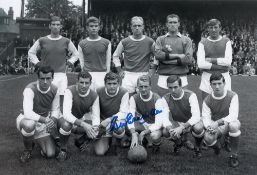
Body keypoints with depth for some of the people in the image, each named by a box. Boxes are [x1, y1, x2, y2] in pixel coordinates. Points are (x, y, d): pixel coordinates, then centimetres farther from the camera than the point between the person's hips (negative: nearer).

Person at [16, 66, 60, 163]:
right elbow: (28, 113, -35)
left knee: (50, 154, -7)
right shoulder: (30, 89, -27)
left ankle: (36, 140, 28)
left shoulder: (54, 90, -10)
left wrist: (53, 120, -22)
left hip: (43, 122, 4)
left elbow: (55, 110, 0)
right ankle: (28, 149, -9)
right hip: (27, 119, -4)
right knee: (29, 125, -44)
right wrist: (46, 120, -44)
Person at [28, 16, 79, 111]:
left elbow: (76, 54, 20)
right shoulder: (42, 41, 4)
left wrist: (69, 62, 8)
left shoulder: (66, 41, 6)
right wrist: (37, 63, 8)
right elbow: (31, 52, 18)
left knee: (61, 99, 0)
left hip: (61, 74, 1)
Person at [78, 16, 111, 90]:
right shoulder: (82, 44, 9)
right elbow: (81, 62, 13)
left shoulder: (106, 43, 7)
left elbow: (108, 62, 9)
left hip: (102, 74, 0)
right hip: (87, 75, 1)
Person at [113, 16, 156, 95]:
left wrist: (153, 68, 5)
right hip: (128, 75, 0)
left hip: (144, 75, 0)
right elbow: (115, 56, 14)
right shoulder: (125, 42, 3)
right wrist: (119, 70, 7)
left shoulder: (150, 42, 2)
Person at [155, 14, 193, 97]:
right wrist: (177, 56, -10)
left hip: (181, 77, 0)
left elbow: (189, 59, -4)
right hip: (163, 77, 0)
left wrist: (167, 57, -6)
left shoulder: (186, 40, 8)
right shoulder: (160, 39, 10)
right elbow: (158, 55, -8)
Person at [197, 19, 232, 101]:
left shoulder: (226, 41, 5)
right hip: (207, 78, 0)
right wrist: (221, 66, -10)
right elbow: (200, 64, -9)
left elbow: (228, 61, -7)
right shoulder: (202, 43, 4)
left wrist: (211, 60, -9)